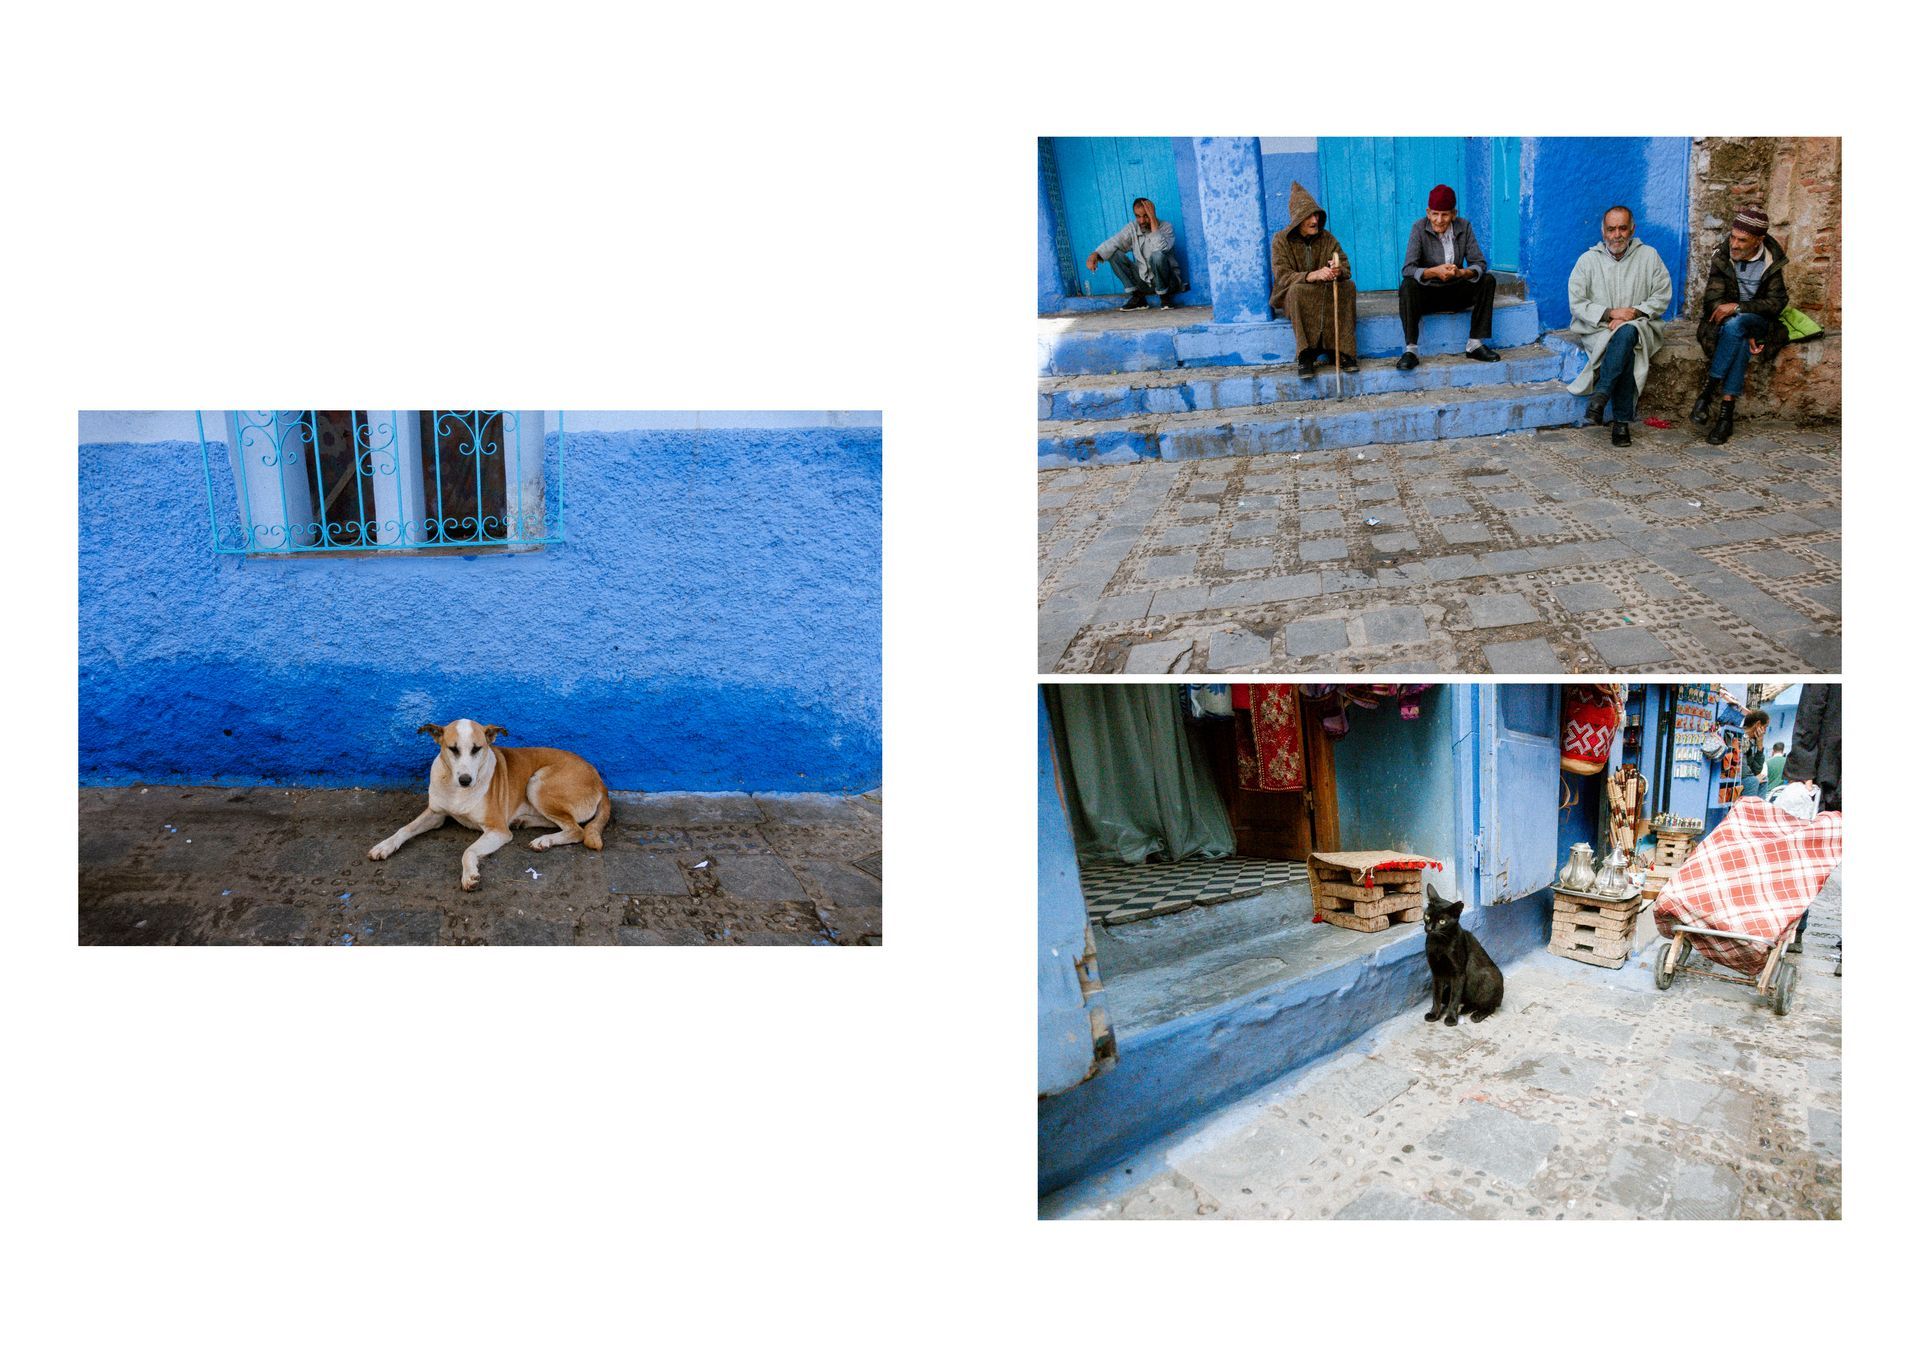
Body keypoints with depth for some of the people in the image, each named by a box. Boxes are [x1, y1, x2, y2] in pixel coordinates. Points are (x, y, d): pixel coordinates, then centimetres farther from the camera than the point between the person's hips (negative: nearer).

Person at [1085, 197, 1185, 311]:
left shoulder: (1166, 227, -10)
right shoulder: (1132, 228, 0)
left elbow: (1161, 249, -31)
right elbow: (1114, 242, -15)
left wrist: (1153, 221, -29)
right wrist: (1096, 254, -34)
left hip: (1168, 280, -4)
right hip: (1143, 280, 4)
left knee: (1157, 256, -36)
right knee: (1114, 253, -10)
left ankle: (1164, 297, -13)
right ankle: (1136, 297, -6)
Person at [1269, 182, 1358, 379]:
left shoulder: (1326, 238, 3)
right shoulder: (1282, 240, -6)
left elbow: (1346, 270, -3)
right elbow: (1282, 276, -18)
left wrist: (1339, 272, -31)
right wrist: (1312, 276, -36)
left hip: (1326, 293, 3)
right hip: (1292, 298, -3)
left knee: (1348, 286, -26)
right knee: (1299, 290, -37)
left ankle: (1341, 350, -28)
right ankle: (1306, 355, -37)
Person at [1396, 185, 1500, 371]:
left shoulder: (1463, 227, -4)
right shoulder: (1419, 228, -12)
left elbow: (1480, 263, -8)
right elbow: (1407, 269, -22)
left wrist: (1462, 273, -32)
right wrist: (1434, 272, -41)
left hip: (1455, 292, 3)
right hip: (1427, 293, -3)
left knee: (1487, 280, -18)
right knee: (1408, 285, -33)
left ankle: (1475, 344, -17)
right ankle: (1411, 350, -37)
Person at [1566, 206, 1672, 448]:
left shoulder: (1648, 256, 9)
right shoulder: (1589, 260, 7)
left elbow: (1662, 296, 5)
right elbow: (1577, 303, -1)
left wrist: (1633, 312, -11)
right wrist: (1610, 313, -14)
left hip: (1639, 325, 1)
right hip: (1597, 328, -1)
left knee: (1626, 333, -38)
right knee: (1626, 350, -35)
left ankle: (1600, 396, -39)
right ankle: (1623, 422, -35)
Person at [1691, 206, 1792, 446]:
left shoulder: (1774, 262, -2)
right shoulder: (1721, 257, -2)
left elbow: (1777, 302, -7)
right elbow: (1714, 300, -8)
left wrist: (1738, 307, -23)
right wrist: (1745, 335, -18)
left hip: (1758, 321, 0)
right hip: (1724, 321, 0)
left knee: (1734, 325, -37)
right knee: (1739, 343, -36)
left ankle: (1709, 389, -35)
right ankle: (1726, 412, -39)